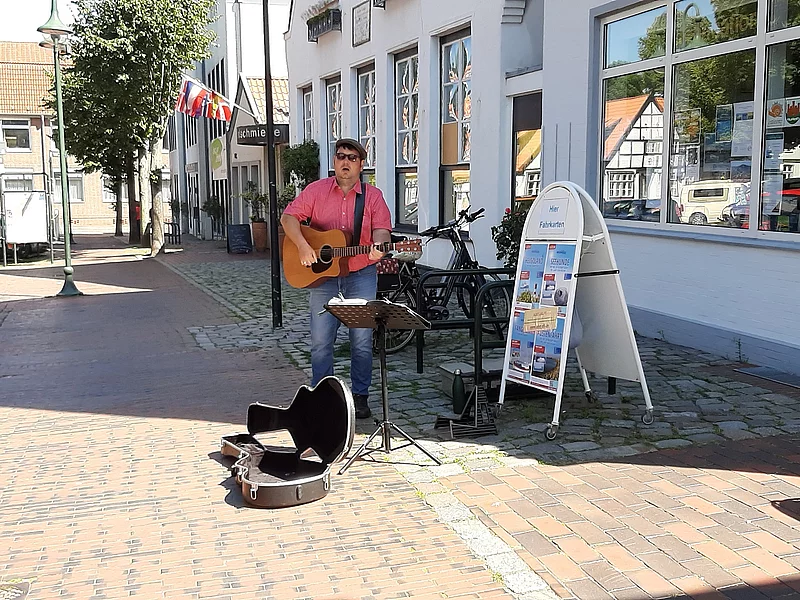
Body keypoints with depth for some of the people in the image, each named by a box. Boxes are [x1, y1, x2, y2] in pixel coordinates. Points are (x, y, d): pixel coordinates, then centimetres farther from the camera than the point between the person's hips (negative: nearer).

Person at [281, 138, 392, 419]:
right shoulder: (316, 190, 4)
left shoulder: (373, 195, 3)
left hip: (361, 275, 0)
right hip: (323, 275, 1)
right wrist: (302, 245, -16)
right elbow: (288, 217, 0)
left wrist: (378, 246, -29)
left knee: (362, 340, 1)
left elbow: (382, 229, -6)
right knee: (320, 340, 3)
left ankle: (360, 396, 14)